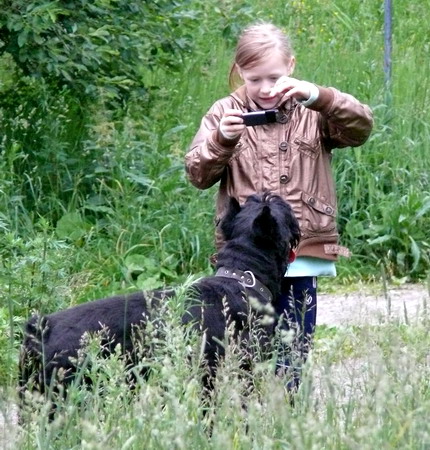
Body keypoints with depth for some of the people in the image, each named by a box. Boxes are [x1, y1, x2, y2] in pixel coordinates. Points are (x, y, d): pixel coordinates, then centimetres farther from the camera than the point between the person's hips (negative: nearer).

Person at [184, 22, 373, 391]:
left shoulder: (313, 113, 7)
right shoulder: (225, 113, 8)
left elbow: (361, 127, -10)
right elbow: (198, 174, 3)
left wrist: (318, 96, -26)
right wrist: (221, 140, -17)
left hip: (301, 260, 0)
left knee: (291, 359, 5)